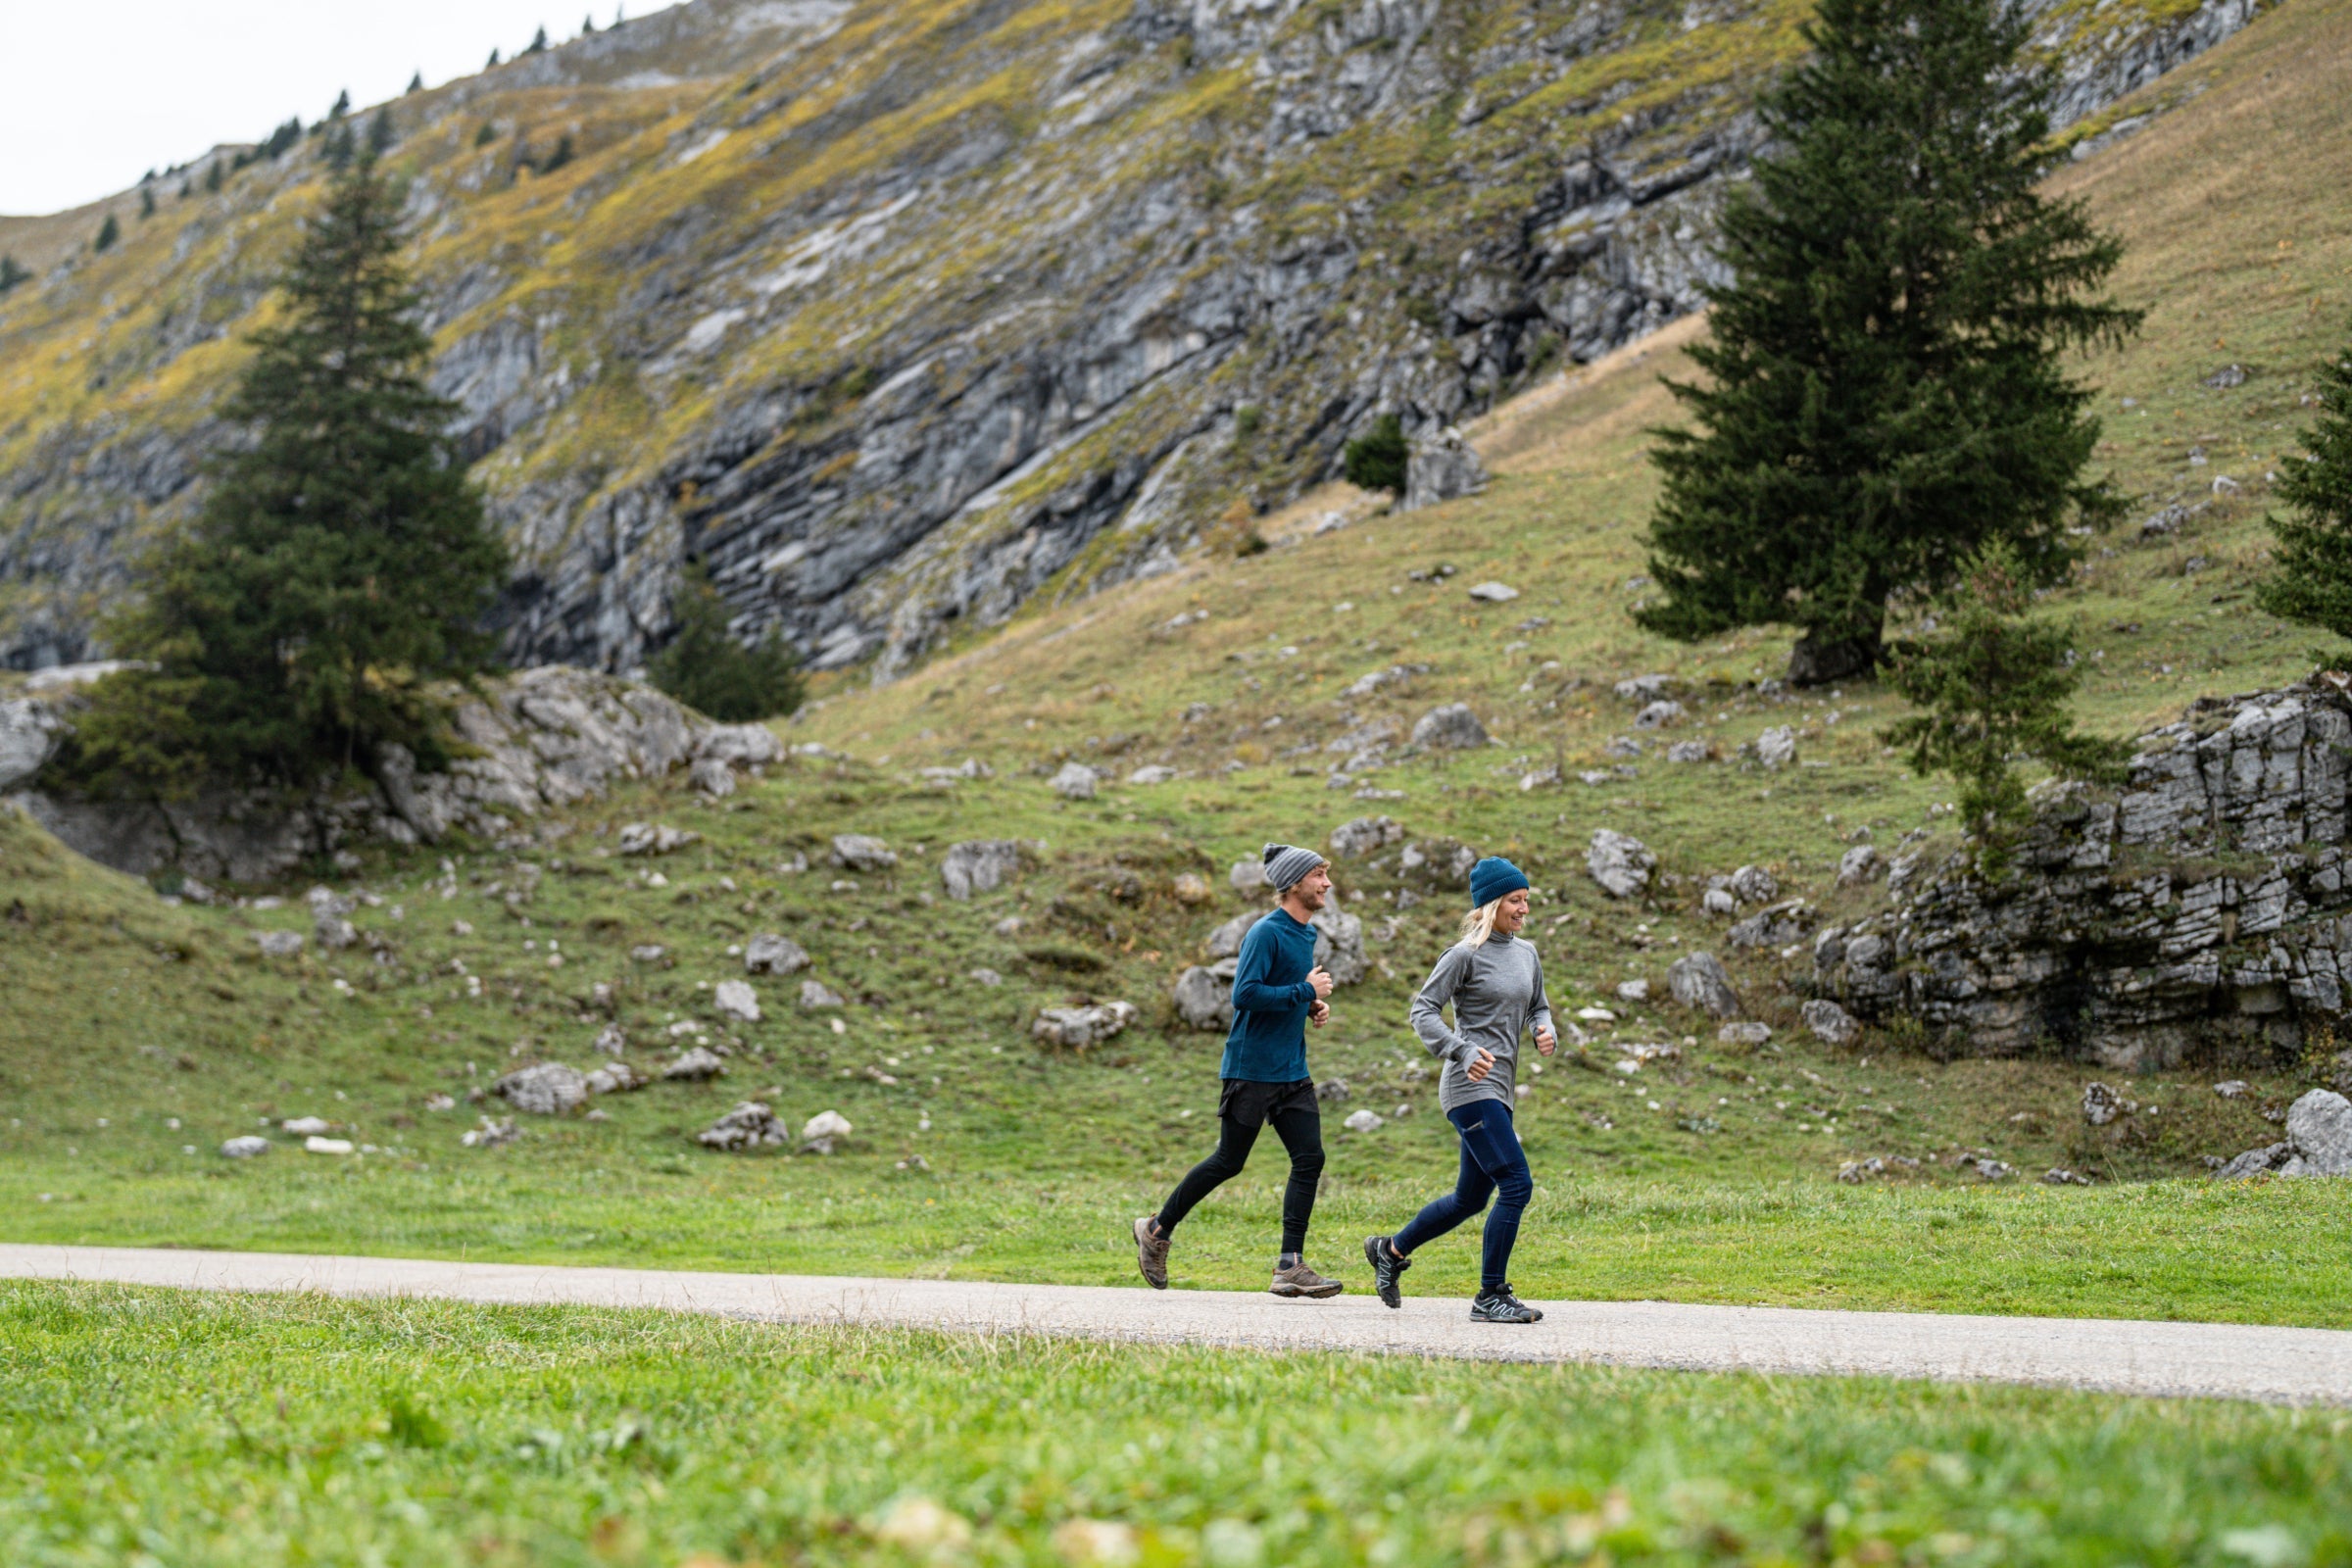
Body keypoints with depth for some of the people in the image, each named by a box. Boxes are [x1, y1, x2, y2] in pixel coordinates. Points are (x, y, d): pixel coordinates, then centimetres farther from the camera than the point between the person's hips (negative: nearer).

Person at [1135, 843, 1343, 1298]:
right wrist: (1306, 992, -18)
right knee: (1229, 1162, 1)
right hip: (1252, 1068, -8)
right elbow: (1245, 994, -24)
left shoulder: (1306, 935, 13)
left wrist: (1314, 1005, 7)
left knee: (1309, 1159, -3)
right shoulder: (1266, 933, -14)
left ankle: (1290, 1266, -1)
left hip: (1292, 1072, 8)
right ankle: (1157, 1230, 19)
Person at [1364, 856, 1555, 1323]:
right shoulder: (1465, 955, -9)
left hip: (1500, 1091, 9)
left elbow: (1538, 1006, 24)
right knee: (1517, 1185, -16)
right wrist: (1463, 1052, -24)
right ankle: (1491, 1297, -7)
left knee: (1470, 1199, 16)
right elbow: (1423, 1011, -10)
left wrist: (1546, 1033, 1)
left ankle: (1391, 1250, 35)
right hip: (1470, 1088, -9)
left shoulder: (1527, 953, 13)